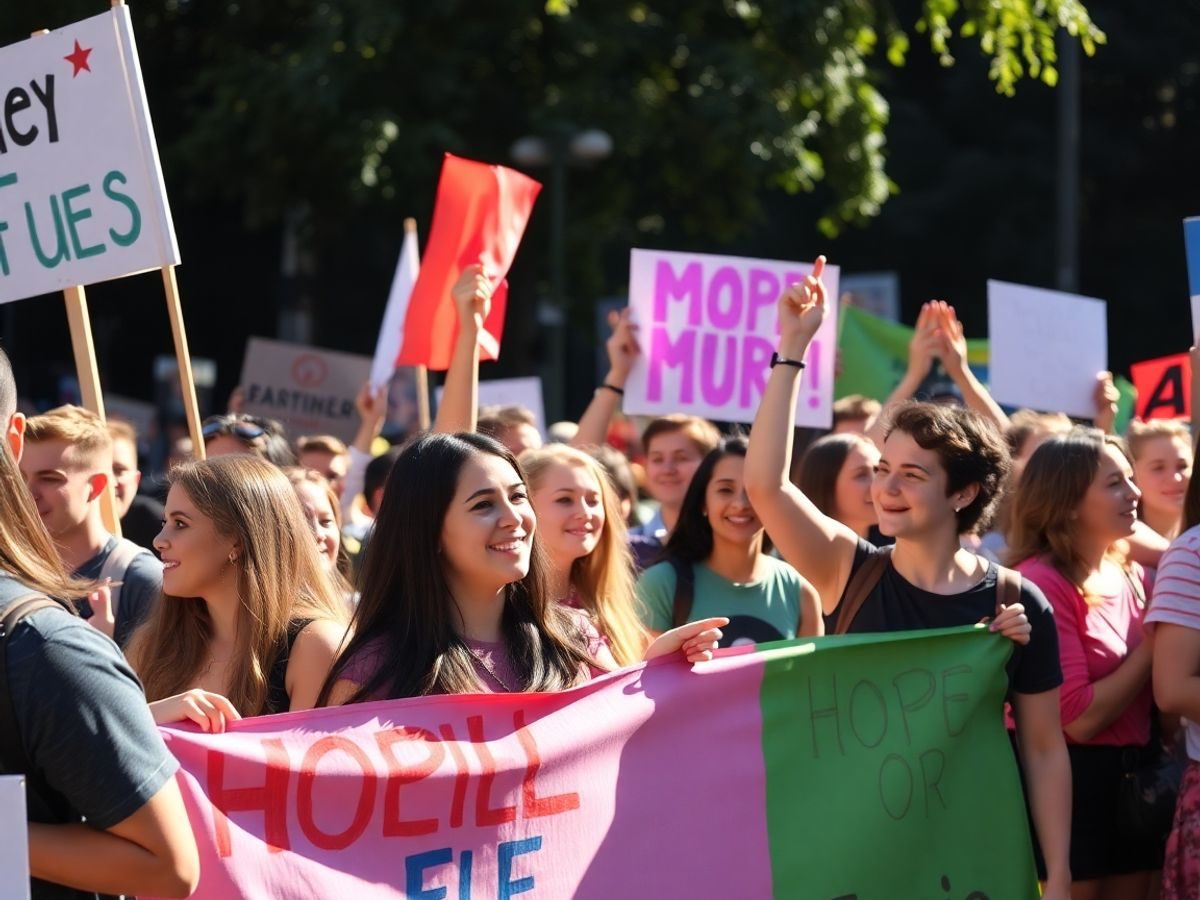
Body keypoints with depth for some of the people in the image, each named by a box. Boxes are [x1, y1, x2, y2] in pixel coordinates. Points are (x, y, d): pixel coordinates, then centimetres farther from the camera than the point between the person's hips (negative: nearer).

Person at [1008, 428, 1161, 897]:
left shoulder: (1133, 576, 8)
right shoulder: (1042, 582, -15)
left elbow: (1153, 689, 13)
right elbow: (1078, 717, -21)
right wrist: (1156, 643, -14)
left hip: (1135, 777, 7)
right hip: (1070, 780, -7)